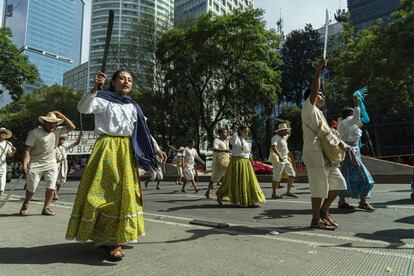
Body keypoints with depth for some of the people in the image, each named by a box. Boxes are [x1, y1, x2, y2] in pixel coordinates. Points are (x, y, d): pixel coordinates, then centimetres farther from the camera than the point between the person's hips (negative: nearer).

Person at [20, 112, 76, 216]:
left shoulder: (57, 131, 2)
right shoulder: (35, 132, -10)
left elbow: (72, 127, -4)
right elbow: (27, 149, -13)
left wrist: (61, 116, -9)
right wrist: (24, 163, -22)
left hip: (51, 164, 3)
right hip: (36, 163, -3)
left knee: (51, 187, -4)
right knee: (31, 187, 7)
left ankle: (46, 208, 9)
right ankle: (25, 205, 34)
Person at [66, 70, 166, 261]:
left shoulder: (133, 107, 16)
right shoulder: (103, 100, 2)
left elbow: (143, 131, 19)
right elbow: (83, 108, -17)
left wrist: (156, 148, 14)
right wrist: (95, 88, -30)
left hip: (126, 152, 6)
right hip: (107, 149, -5)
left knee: (124, 193, 7)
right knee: (104, 192, -7)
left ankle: (115, 238, 20)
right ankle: (107, 239, 2)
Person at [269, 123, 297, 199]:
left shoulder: (284, 137, 15)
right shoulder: (276, 137, -14)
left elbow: (288, 134, 41)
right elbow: (273, 147, -31)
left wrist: (288, 127, 24)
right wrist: (279, 156, -42)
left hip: (285, 159, 9)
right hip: (277, 159, -9)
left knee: (292, 173, 4)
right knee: (277, 177, -4)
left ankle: (288, 192, 10)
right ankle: (274, 194, 7)